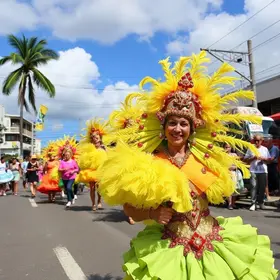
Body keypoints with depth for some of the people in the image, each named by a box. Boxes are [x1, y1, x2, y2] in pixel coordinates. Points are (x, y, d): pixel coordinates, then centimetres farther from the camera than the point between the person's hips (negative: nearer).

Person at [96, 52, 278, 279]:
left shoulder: (204, 158, -1)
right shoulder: (150, 163, -10)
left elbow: (220, 195, 13)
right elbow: (129, 207, -5)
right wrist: (152, 214, -21)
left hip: (214, 243, 3)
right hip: (172, 250, -2)